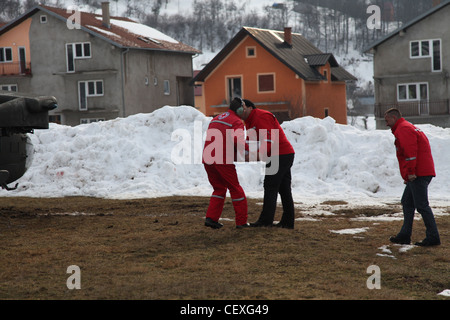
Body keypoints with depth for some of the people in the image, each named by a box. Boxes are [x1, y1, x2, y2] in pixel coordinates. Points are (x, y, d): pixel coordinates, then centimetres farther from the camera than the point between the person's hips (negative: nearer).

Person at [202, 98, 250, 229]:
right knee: (235, 189, 6)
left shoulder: (215, 119, 23)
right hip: (223, 160, -7)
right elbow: (238, 139, -21)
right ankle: (241, 221, 9)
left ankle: (211, 218, 7)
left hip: (208, 159, 7)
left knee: (219, 189, 18)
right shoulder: (237, 122, -2)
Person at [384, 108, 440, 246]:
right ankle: (405, 235, 16)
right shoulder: (406, 127, 25)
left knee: (421, 205, -9)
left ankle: (433, 237, -7)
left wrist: (410, 172, -21)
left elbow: (410, 151, -21)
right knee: (407, 202, 14)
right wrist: (408, 174, 23)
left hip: (418, 174, -11)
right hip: (419, 173, 11)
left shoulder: (403, 129, -9)